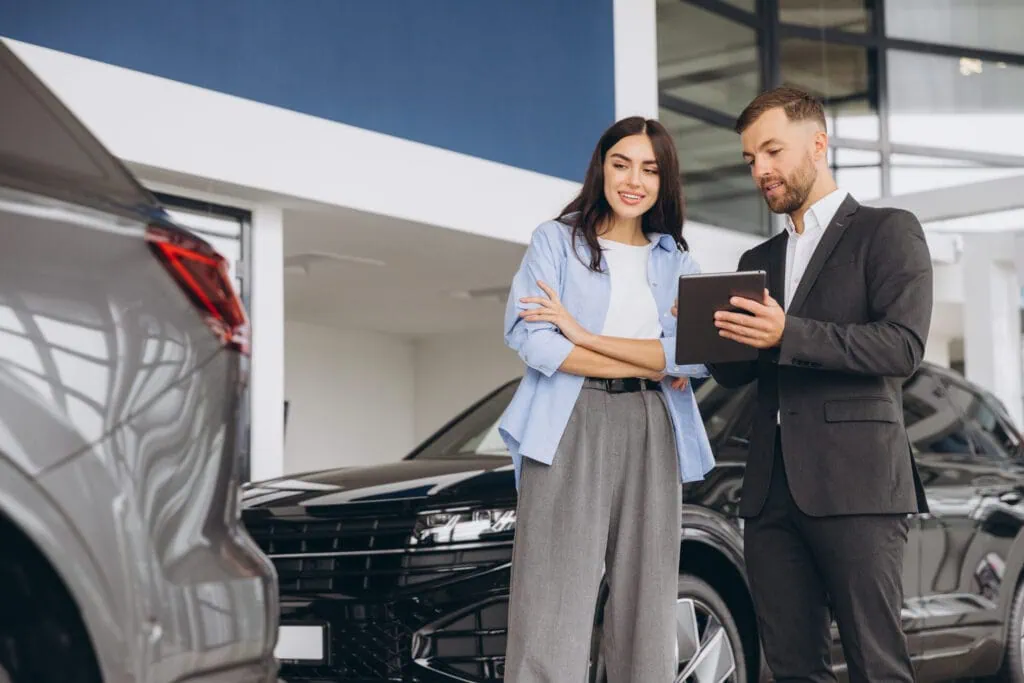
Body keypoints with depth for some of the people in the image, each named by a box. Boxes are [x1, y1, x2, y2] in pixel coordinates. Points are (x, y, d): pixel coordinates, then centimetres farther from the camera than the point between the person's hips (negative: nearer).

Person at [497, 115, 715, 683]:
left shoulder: (677, 262, 15)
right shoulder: (556, 240, 7)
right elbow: (533, 342, -8)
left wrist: (584, 335, -9)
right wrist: (648, 365, -5)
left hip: (651, 438, 4)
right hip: (568, 434, -3)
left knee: (646, 615, 4)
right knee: (554, 619, -8)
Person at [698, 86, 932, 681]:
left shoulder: (889, 231, 4)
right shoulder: (759, 260, 24)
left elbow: (904, 346, -10)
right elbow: (738, 372, 17)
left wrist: (787, 334, -20)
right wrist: (713, 335, -5)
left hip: (856, 481, -6)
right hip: (773, 489, 6)